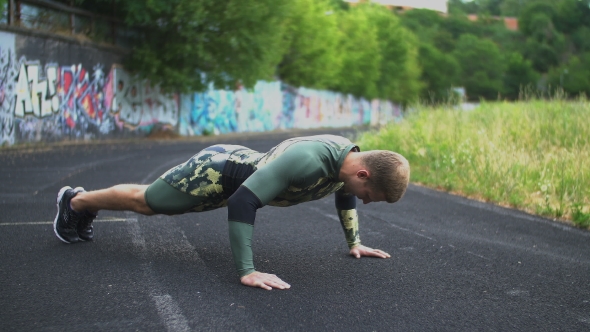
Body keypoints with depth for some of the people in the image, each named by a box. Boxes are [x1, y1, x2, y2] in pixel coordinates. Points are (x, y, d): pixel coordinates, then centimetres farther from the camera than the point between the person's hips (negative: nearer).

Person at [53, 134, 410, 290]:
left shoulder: (351, 158, -15)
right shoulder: (307, 161, -43)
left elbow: (345, 195, 11)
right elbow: (242, 202, -44)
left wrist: (355, 242, 11)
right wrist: (246, 272, -44)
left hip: (241, 162, 8)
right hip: (216, 171, -8)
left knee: (149, 201, 27)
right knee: (142, 201, 14)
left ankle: (85, 207, 49)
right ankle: (76, 200, 39)